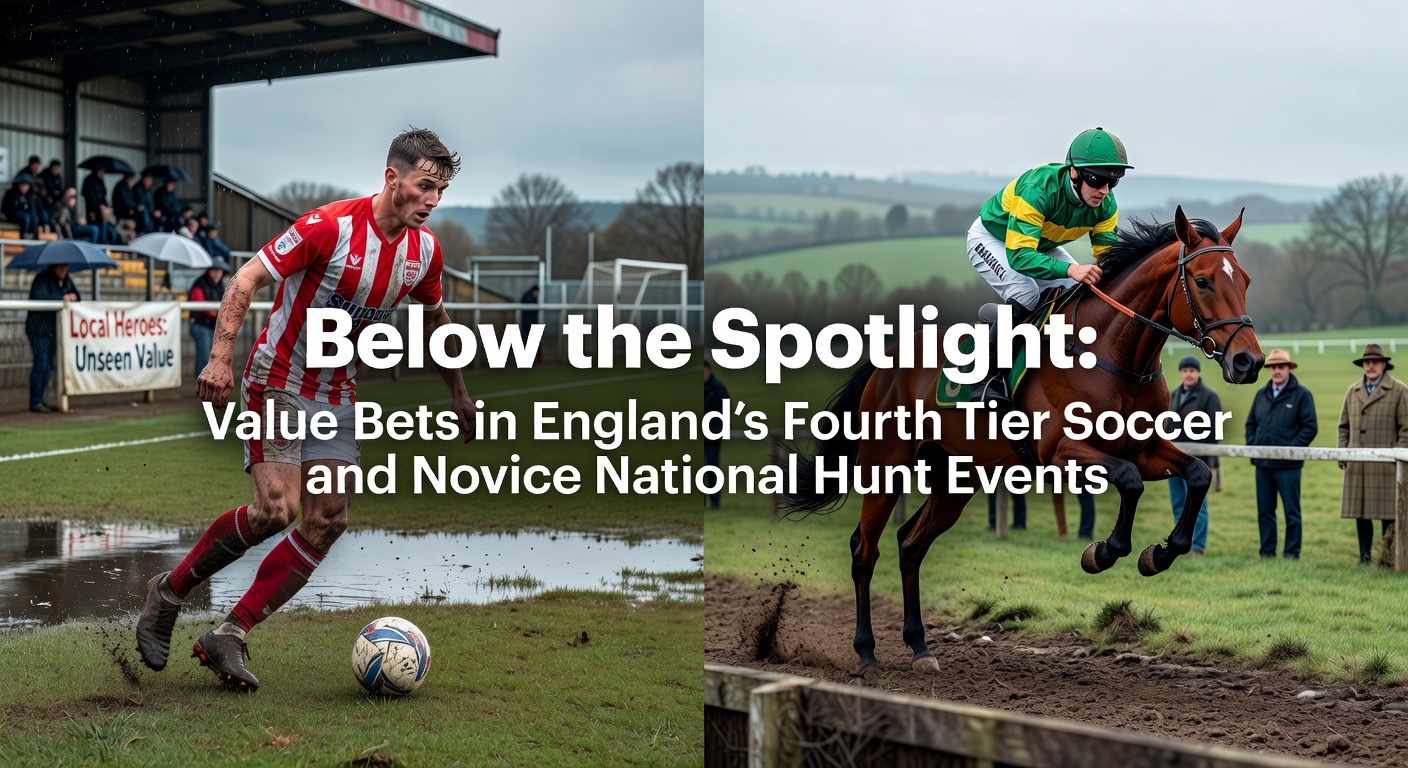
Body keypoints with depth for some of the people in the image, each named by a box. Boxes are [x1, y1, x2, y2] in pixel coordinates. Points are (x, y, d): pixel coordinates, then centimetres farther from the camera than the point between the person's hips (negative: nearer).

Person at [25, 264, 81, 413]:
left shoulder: (66, 280, 12)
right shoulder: (42, 279, -11)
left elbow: (77, 298, 13)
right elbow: (37, 297, -28)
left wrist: (73, 298, -10)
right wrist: (62, 298, -29)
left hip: (54, 329, 7)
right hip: (39, 328, -7)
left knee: (49, 367, 8)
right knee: (41, 364, -12)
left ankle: (39, 400, 16)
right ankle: (35, 402, -8)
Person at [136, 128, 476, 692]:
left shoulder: (425, 250, -1)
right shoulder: (330, 226, -21)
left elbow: (434, 318, 17)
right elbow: (247, 278, -18)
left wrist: (457, 392, 22)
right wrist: (221, 356, -28)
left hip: (337, 395, 7)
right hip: (277, 381, -7)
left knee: (326, 523, -2)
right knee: (275, 509, -18)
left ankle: (228, 638, 6)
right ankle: (169, 592, 6)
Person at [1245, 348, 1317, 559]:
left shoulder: (1301, 394, -2)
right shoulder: (1261, 395, 14)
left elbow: (1310, 427, -7)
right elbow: (1250, 423, 19)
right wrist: (1252, 446, 4)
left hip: (1288, 464, -5)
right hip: (1262, 463, 5)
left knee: (1291, 511, 0)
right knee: (1264, 511, 8)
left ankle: (1292, 553, 6)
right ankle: (1267, 551, 16)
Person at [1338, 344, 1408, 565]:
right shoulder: (1352, 391, 16)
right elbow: (1344, 426, 19)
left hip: (1385, 465, -4)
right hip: (1357, 465, 4)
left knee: (1388, 514, -2)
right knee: (1360, 513, 5)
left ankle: (1389, 559, 5)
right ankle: (1364, 557, 11)